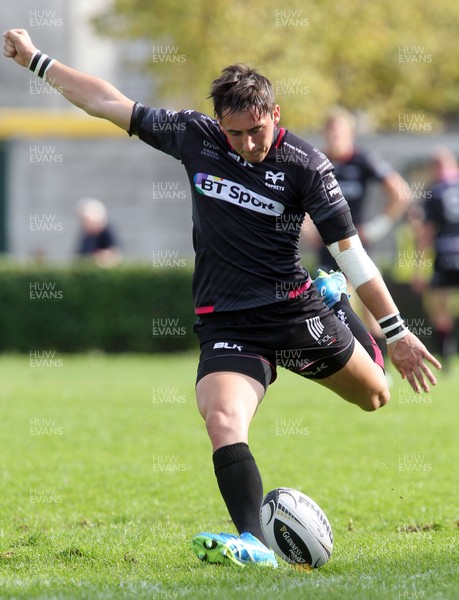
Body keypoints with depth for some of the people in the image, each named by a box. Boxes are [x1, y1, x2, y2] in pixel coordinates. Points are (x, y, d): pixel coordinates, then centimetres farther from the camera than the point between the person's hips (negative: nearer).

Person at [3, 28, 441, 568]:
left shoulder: (305, 166, -10)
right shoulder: (195, 137, -1)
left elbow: (349, 248, -7)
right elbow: (108, 103, 6)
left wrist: (396, 331, -9)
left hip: (294, 309, -1)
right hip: (226, 322, 1)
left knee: (373, 396, 14)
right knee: (221, 420, -24)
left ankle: (334, 303, 41)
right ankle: (254, 544, -33)